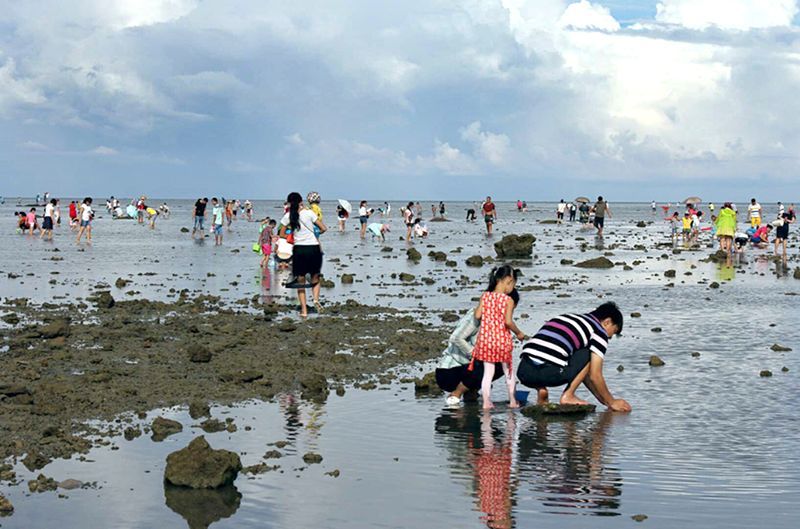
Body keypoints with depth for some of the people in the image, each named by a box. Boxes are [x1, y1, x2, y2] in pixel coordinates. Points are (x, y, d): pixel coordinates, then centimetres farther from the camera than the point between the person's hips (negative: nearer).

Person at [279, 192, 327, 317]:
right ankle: (316, 299, -10)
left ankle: (304, 310, 4)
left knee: (300, 281, 10)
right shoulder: (309, 213, -3)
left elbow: (281, 234, 6)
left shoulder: (288, 216, 0)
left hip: (299, 249, 0)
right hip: (313, 248, 0)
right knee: (315, 278, 16)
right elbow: (323, 228, -4)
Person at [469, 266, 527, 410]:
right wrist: (519, 333, -3)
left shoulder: (485, 296, -1)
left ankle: (486, 402, 4)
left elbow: (477, 315, -4)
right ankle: (512, 401, 23)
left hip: (485, 339, 3)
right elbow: (508, 321, -18)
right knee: (508, 371, 14)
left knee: (488, 372, 8)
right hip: (502, 339, -3)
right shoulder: (508, 300, -12)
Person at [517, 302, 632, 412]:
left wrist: (604, 400, 43)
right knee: (588, 355, 15)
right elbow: (595, 376, 5)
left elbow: (579, 370, 40)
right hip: (548, 373, -6)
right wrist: (611, 402, 21)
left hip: (522, 372, 6)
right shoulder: (599, 331, 9)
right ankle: (568, 395, 6)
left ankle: (541, 390, 14)